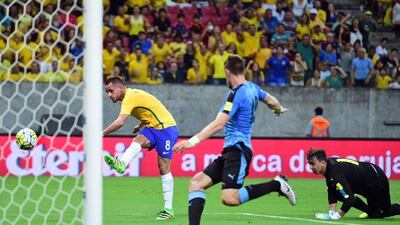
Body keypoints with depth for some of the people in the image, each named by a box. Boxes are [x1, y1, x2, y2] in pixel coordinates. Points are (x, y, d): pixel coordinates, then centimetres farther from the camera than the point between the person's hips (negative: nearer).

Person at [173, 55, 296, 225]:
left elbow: (219, 124, -22)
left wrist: (193, 141, -27)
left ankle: (276, 184, -10)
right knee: (197, 183, 1)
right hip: (231, 151, 10)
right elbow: (272, 102, 32)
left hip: (237, 150, -10)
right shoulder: (252, 88, 12)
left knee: (229, 198, -23)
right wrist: (279, 109, 57)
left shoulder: (236, 94, -13)